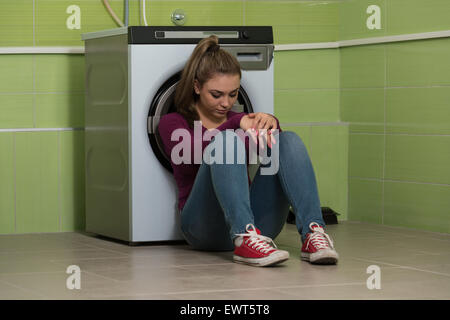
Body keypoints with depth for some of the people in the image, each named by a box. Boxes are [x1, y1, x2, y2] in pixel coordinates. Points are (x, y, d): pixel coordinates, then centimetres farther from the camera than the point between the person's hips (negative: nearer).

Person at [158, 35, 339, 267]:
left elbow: (268, 146, 0)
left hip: (257, 222, 4)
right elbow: (193, 154, -13)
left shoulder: (238, 120, 24)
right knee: (226, 141, -28)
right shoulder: (173, 124, 12)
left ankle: (313, 234, -36)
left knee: (290, 140, -17)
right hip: (204, 227, -4)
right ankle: (245, 239, -49)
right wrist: (237, 125, -24)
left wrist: (270, 124, -23)